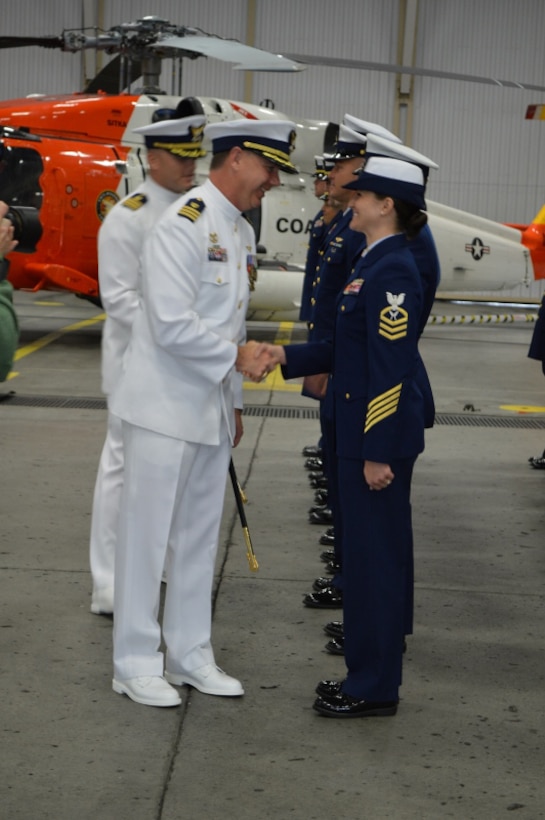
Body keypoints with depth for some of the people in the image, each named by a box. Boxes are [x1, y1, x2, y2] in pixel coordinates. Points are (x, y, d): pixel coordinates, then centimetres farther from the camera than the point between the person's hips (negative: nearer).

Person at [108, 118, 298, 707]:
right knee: (147, 535, 2)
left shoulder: (242, 232, 12)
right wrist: (236, 354, -16)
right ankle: (136, 664, 13)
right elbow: (172, 325, -24)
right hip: (165, 408, -9)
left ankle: (190, 654, 27)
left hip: (212, 409, 9)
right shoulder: (184, 224, -17)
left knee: (199, 536, 15)